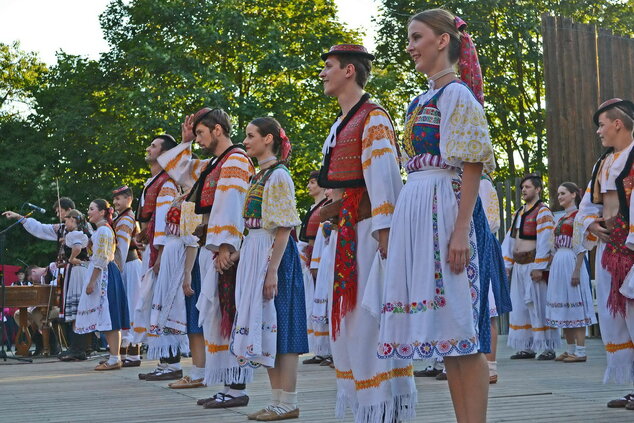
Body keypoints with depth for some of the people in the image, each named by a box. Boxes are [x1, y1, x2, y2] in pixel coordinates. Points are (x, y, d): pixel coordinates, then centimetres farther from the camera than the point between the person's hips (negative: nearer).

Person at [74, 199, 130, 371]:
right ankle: (113, 356, 12)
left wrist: (91, 282, -19)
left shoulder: (103, 230, -13)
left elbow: (101, 259, -19)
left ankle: (114, 359, -11)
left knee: (108, 318, -10)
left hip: (103, 274, -10)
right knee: (107, 319, 10)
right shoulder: (104, 229, 19)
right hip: (104, 274, 10)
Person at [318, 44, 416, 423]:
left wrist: (383, 229, -23)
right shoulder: (340, 124, 20)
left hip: (368, 228, -9)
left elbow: (382, 174, -17)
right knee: (347, 319, 10)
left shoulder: (373, 116, -8)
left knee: (369, 317, -8)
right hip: (346, 231, 9)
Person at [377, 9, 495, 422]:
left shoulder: (457, 94, -5)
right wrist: (399, 226, 19)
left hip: (445, 208, -9)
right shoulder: (423, 100, 20)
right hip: (415, 212, 9)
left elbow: (472, 165, -12)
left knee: (459, 330, -9)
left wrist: (461, 230, -20)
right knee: (447, 338, 7)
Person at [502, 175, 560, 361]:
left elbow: (544, 241, -14)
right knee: (520, 307, 8)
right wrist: (506, 264, 10)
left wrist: (538, 267, -19)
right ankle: (527, 347, 14)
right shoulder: (518, 213, 19)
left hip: (533, 264, -8)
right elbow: (510, 239, 18)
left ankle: (549, 348, -2)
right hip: (518, 265, 8)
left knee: (539, 306, -7)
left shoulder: (542, 212, -6)